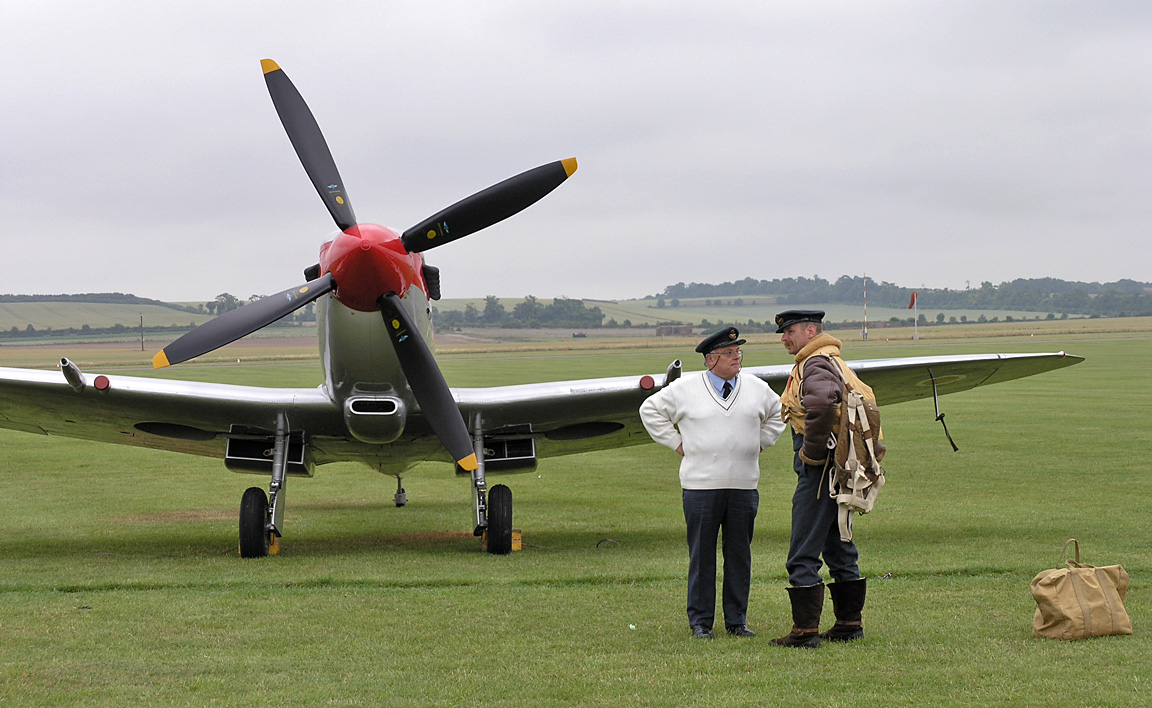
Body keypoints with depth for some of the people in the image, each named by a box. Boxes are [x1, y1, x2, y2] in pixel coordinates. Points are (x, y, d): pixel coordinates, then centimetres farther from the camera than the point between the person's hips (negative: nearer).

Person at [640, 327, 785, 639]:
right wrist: (677, 443, 4)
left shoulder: (757, 388, 9)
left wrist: (760, 443, 15)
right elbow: (651, 410, 10)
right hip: (701, 486, -3)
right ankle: (700, 621, 8)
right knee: (702, 555, 0)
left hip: (744, 486, 3)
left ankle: (737, 620, 15)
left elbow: (777, 415, 27)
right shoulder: (685, 388, -1)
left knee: (740, 554, 6)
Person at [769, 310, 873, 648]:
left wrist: (811, 450, -23)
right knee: (840, 549, 16)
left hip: (820, 469, -11)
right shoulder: (834, 362, 19)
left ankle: (805, 630, -7)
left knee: (803, 556, -8)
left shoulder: (816, 364, -14)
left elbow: (822, 403, -35)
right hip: (843, 469, 11)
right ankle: (850, 623, 20)